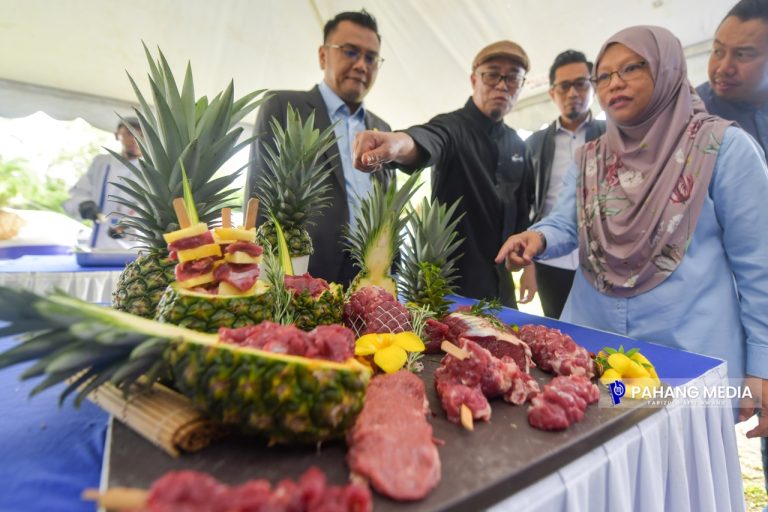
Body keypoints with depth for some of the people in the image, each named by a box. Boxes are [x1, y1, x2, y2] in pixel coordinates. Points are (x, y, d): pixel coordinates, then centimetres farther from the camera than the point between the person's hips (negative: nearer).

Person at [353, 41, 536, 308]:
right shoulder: (452, 127, -10)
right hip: (451, 275, -6)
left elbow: (522, 210, 14)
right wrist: (398, 142, -58)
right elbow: (428, 141, -35)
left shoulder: (517, 144, 9)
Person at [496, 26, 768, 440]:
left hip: (691, 350, -3)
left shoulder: (724, 146, -5)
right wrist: (538, 238, -21)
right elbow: (566, 225, 3)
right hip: (592, 342, 4)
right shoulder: (587, 158, 9)